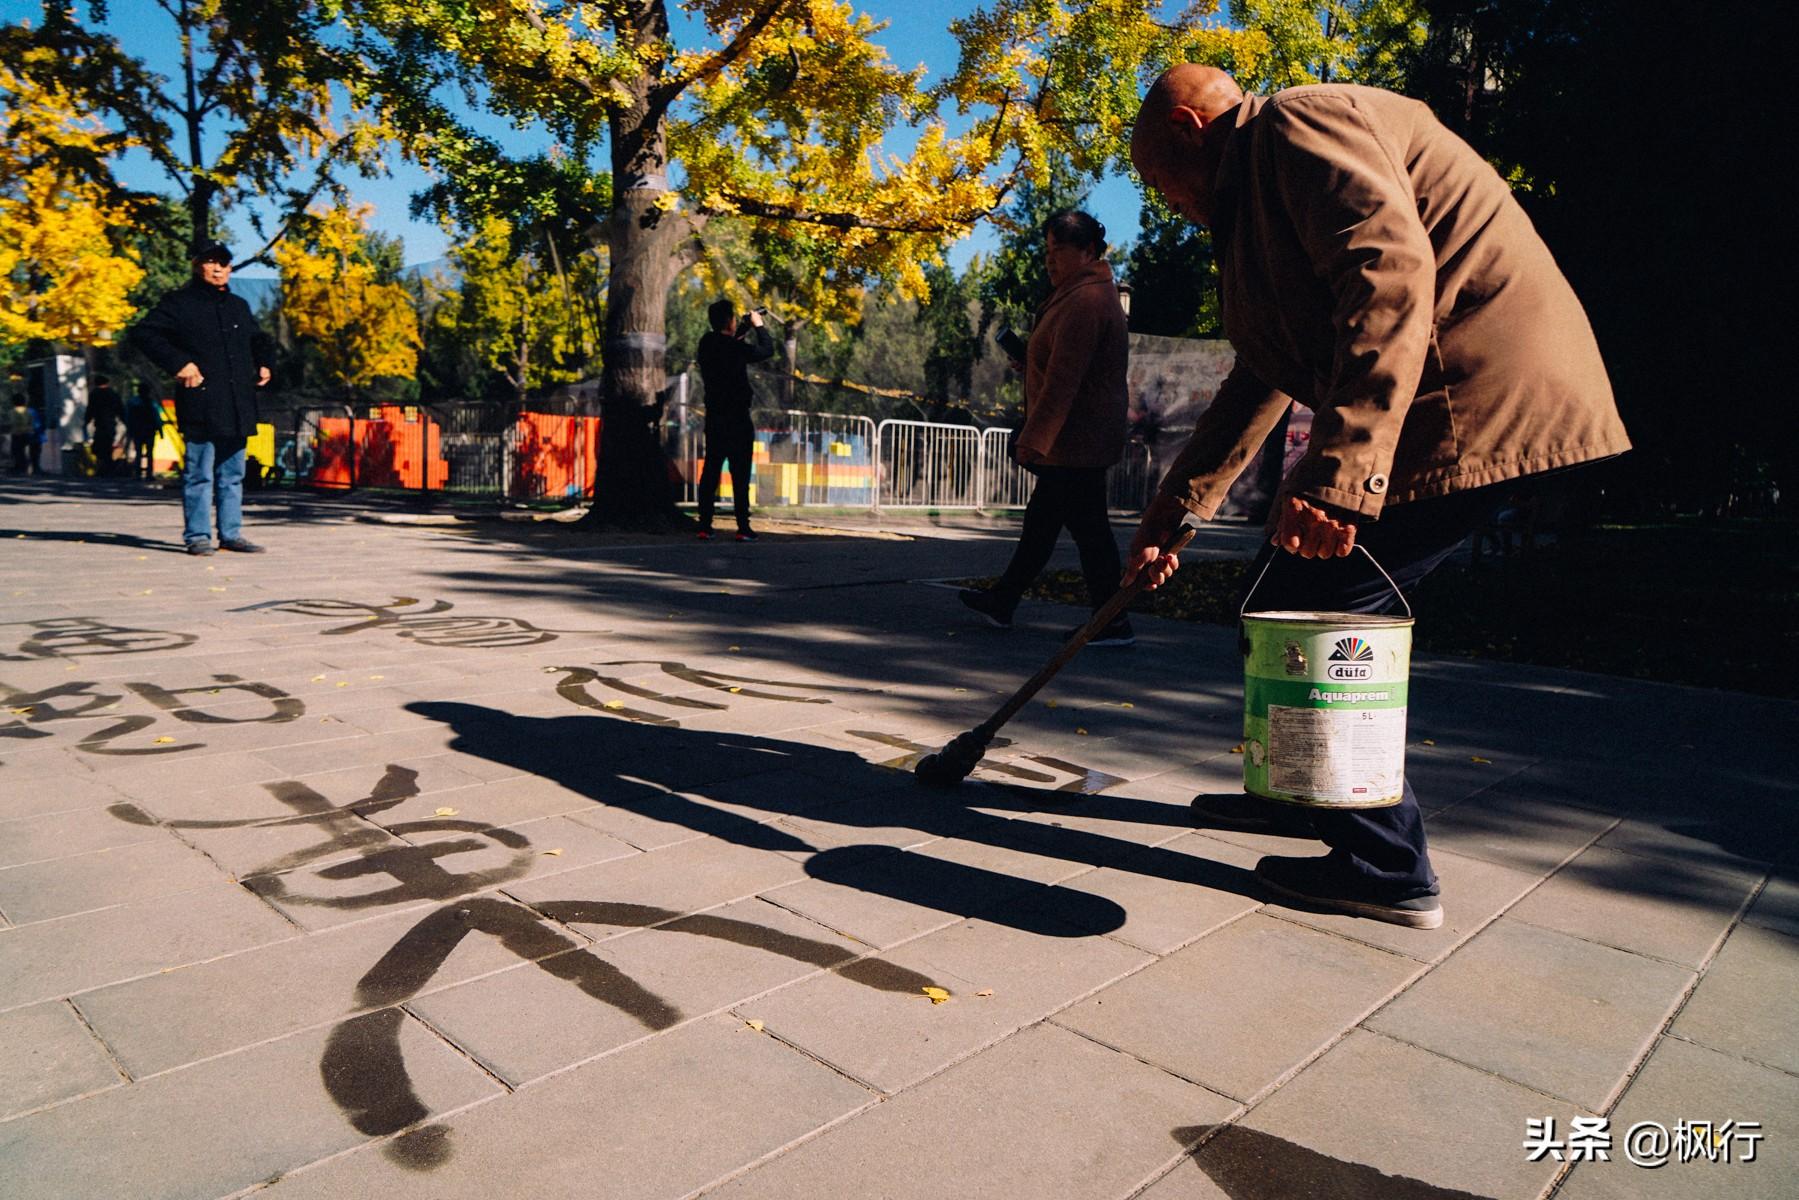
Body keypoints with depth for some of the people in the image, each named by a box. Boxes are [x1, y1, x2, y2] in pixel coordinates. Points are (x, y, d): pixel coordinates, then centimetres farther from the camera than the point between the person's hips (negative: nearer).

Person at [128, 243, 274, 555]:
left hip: (237, 409, 6)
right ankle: (198, 536, 3)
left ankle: (231, 534, 17)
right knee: (199, 474, -3)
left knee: (232, 475, 10)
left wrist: (264, 363, 18)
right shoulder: (179, 303, 1)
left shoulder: (239, 306, 20)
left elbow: (259, 339, 37)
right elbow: (142, 333, -6)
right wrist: (178, 363, -16)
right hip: (200, 407, -6)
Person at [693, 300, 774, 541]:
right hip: (737, 419, -6)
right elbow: (767, 350, -4)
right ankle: (743, 528, -2)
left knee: (710, 471, 8)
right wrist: (759, 326, 9)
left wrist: (746, 327, 21)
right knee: (740, 474, -2)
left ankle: (704, 526, 6)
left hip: (714, 417, 6)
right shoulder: (734, 348, -15)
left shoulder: (706, 344, 5)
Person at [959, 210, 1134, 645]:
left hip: (1076, 441, -11)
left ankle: (1112, 624, 4)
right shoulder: (1085, 293, 18)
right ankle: (1002, 601, 26)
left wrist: (1033, 439, -24)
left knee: (1088, 527, -5)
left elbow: (1062, 379, -24)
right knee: (1041, 519, 16)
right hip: (1075, 441, 11)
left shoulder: (1084, 302, -18)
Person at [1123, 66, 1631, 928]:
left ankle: (1386, 869, 6)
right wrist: (1176, 504, 28)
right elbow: (1259, 380, 28)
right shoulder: (1256, 195, 25)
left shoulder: (1298, 123, -7)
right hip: (1446, 406, 10)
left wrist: (1337, 473, -32)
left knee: (1303, 613, -7)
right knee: (1283, 590, 16)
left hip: (1476, 404, -10)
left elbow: (1391, 268, -25)